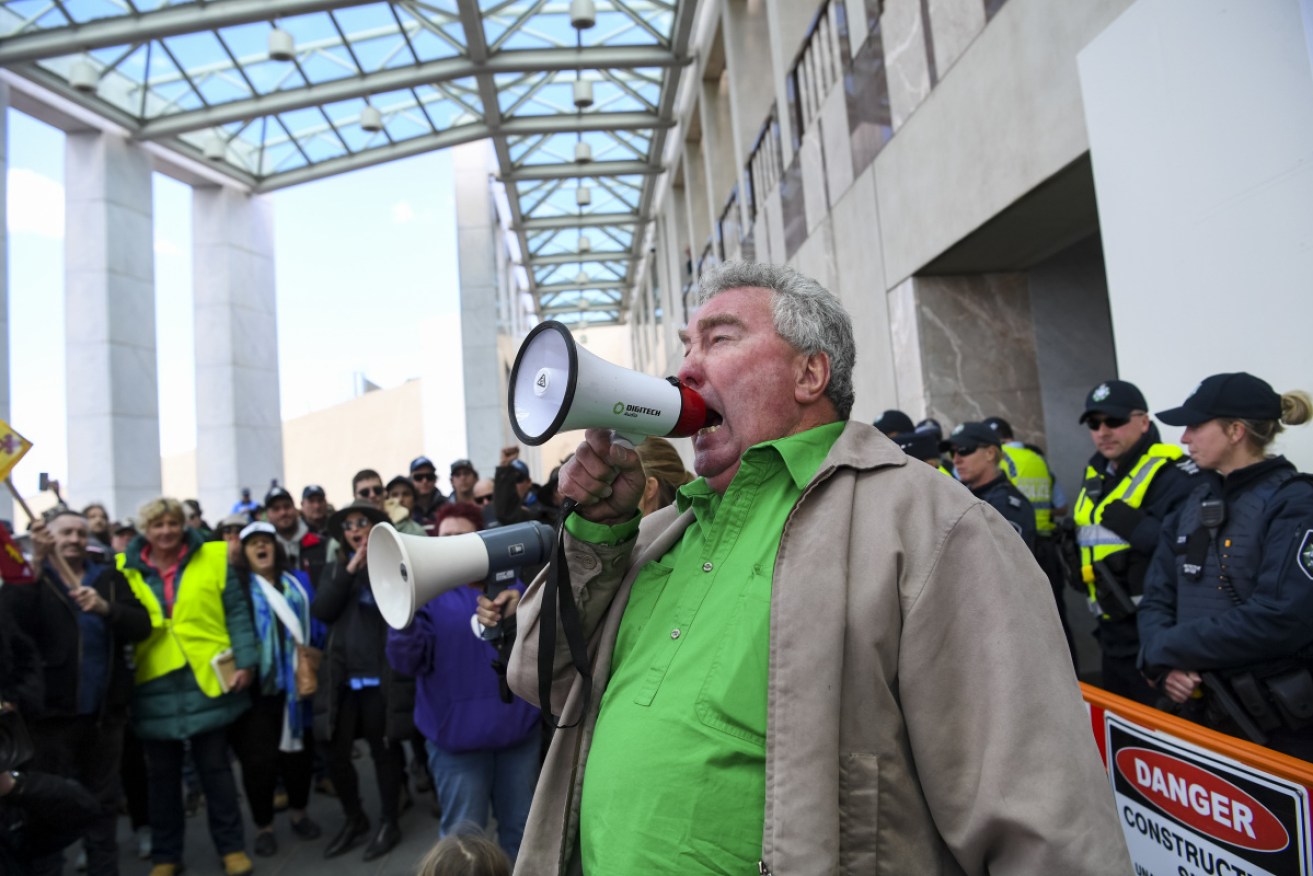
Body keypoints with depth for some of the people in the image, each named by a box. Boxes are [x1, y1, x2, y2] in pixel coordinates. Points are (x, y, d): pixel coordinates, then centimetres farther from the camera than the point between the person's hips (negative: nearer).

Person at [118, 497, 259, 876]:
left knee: (215, 767, 9)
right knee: (162, 775, 13)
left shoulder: (213, 557, -2)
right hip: (155, 686, 2)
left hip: (207, 679, -1)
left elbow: (236, 612, -2)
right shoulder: (125, 568, 2)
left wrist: (244, 661, -7)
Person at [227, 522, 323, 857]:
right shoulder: (236, 585, -1)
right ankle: (263, 826, 21)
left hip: (296, 682, 3)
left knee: (299, 749, 13)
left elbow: (315, 622, 8)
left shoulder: (298, 581, 9)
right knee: (259, 758, 1)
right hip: (257, 686, -3)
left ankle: (298, 812, 34)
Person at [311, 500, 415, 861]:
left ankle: (389, 822, 26)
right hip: (342, 676, 4)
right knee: (336, 753, 8)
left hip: (382, 675, -4)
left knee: (384, 750, 9)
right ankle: (354, 819, 31)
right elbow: (321, 610, -6)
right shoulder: (334, 569, 10)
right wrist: (350, 569, -13)